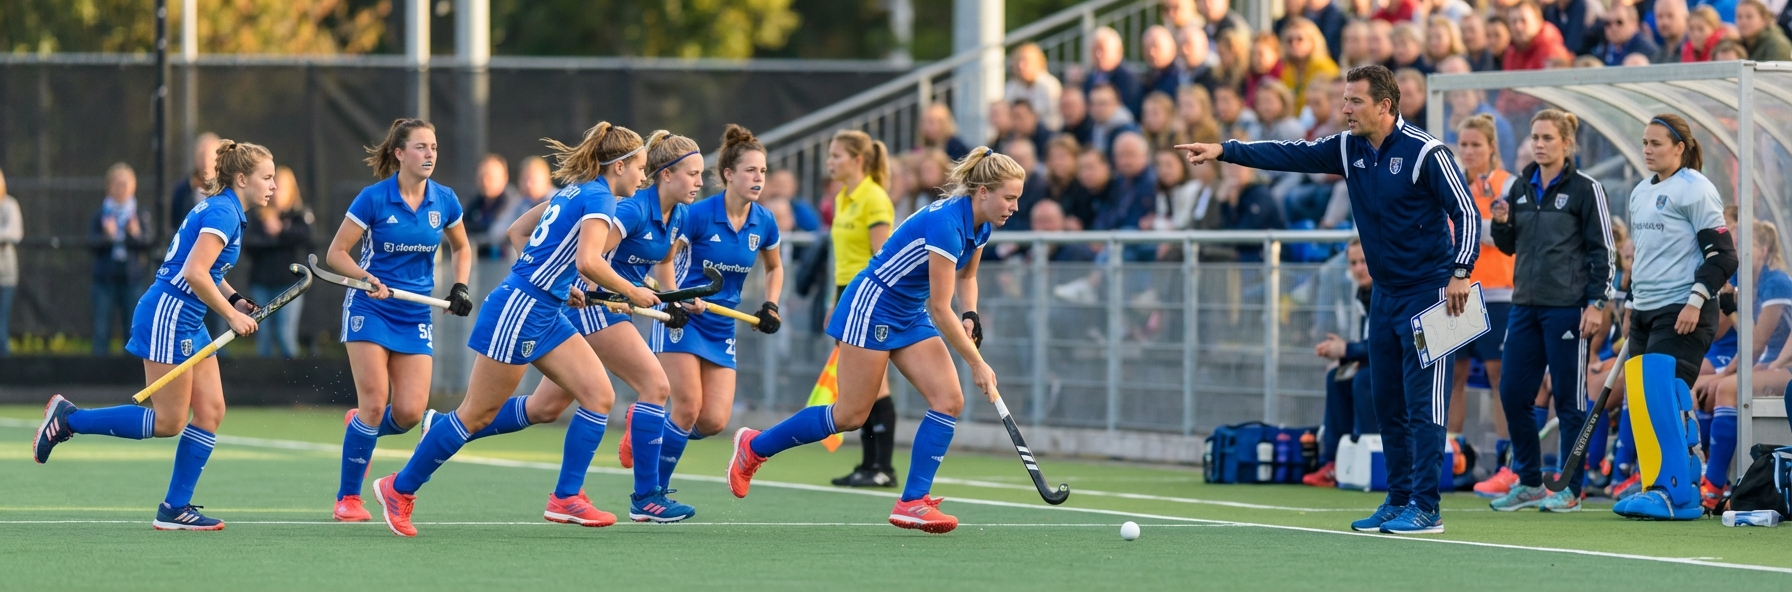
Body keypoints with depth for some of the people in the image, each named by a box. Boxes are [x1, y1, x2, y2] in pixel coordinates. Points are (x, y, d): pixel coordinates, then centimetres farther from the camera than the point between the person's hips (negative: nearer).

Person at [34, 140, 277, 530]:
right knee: (168, 421, -6)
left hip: (189, 322, 10)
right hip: (168, 316, -10)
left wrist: (234, 299, 13)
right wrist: (232, 315, -17)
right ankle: (68, 418, 4)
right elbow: (194, 274, -25)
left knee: (211, 411, 4)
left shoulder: (222, 210, 15)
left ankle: (175, 510, 6)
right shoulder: (223, 213, -16)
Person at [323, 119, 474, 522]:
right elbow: (336, 253, -7)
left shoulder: (444, 201, 1)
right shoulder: (373, 199, -11)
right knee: (374, 404, -12)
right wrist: (366, 278, -24)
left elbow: (461, 248, 19)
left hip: (415, 318, 4)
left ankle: (360, 428, 28)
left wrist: (460, 287, 2)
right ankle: (348, 499, 2)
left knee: (409, 413, -8)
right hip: (370, 311, -4)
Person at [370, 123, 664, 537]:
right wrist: (632, 293, -14)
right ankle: (400, 488, 10)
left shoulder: (572, 192, 15)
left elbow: (519, 228, 24)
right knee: (479, 413, -1)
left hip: (545, 316, 10)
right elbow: (588, 261, -28)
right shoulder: (598, 198, -13)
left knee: (599, 396, 0)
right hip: (519, 311, -10)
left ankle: (566, 499, 1)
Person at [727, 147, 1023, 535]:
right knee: (850, 415, -2)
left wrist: (970, 315, 0)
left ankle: (913, 502, -7)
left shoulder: (979, 226, -1)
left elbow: (966, 276, 20)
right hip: (872, 308, -9)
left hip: (911, 317, 9)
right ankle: (754, 446, 17)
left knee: (949, 400, -8)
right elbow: (940, 309, -27)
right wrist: (977, 364, -23)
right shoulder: (946, 224, -29)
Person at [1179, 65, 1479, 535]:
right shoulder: (1348, 150, 6)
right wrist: (1225, 151, -9)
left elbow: (1466, 212, -14)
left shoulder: (1425, 153, -14)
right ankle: (1398, 501, 18)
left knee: (1422, 402, -9)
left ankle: (1425, 508, -9)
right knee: (1387, 402, 10)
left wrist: (1460, 271, -23)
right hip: (1385, 294, 8)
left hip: (1428, 293, -8)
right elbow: (1291, 155, 2)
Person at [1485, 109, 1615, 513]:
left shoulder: (1585, 189, -5)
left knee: (1568, 398, -2)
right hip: (1525, 305, 6)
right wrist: (1502, 224, -2)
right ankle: (1529, 483, 15)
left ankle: (1571, 490, 4)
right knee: (1512, 393, 4)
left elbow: (1602, 250, -6)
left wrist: (1596, 304, -13)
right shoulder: (1521, 188, 11)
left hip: (1567, 308, -6)